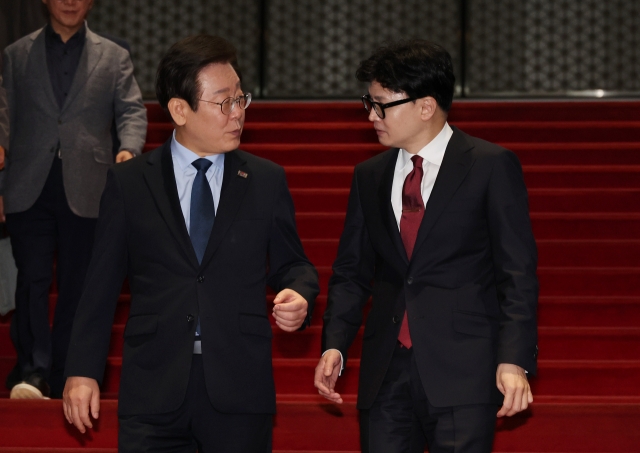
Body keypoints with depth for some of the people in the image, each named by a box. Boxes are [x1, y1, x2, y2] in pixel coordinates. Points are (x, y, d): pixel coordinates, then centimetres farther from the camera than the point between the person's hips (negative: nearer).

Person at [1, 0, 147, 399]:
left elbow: (132, 111, 4)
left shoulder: (114, 58, 11)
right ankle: (32, 373, -8)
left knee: (76, 285, 5)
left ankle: (63, 378, 13)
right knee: (33, 279, -7)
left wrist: (129, 148, -18)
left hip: (85, 188, 0)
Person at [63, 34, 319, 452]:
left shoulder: (267, 180, 8)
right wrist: (83, 370, 2)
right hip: (153, 393, -1)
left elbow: (291, 265, 15)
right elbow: (103, 282, 6)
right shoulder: (128, 182, 5)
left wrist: (298, 295, -9)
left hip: (239, 390, 1)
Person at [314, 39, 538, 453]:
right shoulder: (370, 176, 13)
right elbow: (351, 272, 16)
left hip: (462, 372, -4)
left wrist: (515, 360, -14)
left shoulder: (492, 166, -2)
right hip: (385, 372, 5)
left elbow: (518, 273, -5)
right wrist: (335, 345, 1)